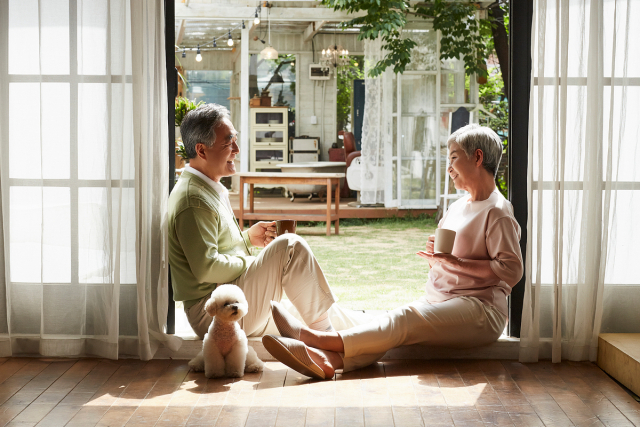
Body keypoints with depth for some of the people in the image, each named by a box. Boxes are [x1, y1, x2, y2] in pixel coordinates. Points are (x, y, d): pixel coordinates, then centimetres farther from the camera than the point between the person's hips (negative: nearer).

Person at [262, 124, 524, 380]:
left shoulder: (498, 213, -4)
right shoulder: (457, 207, 23)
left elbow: (511, 270, -15)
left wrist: (455, 262, -16)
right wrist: (434, 256, 1)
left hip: (480, 309, -7)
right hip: (437, 301, 7)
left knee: (404, 321, -30)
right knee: (395, 325, -22)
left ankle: (320, 339, -47)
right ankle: (330, 358, -50)